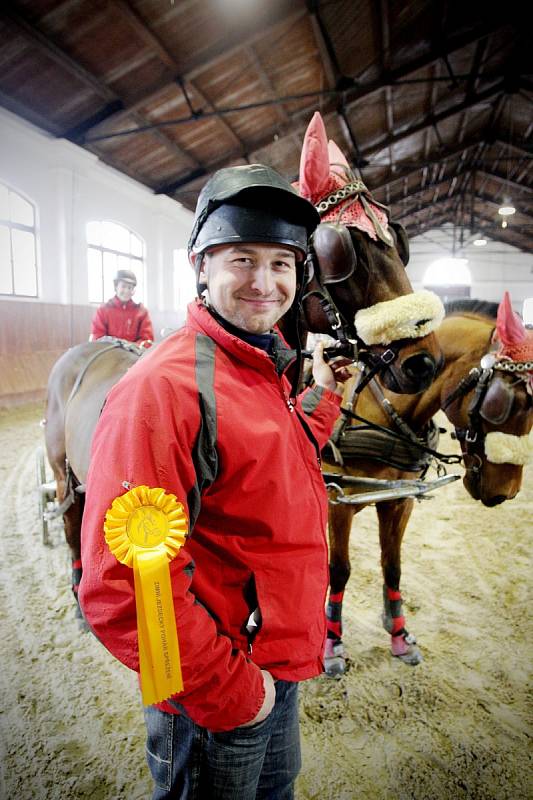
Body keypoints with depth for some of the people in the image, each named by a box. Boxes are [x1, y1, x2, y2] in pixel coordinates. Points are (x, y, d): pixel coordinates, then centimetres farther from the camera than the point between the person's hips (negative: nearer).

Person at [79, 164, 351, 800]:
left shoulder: (267, 371, 1)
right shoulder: (165, 386, -28)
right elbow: (121, 591, -30)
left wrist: (322, 393, 11)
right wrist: (230, 688, -21)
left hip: (280, 666, 8)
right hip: (213, 700, -8)